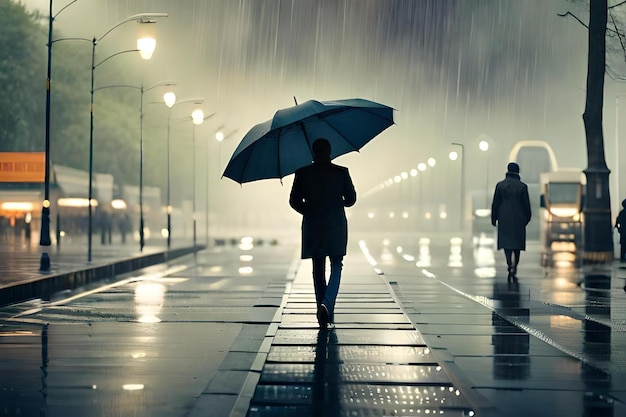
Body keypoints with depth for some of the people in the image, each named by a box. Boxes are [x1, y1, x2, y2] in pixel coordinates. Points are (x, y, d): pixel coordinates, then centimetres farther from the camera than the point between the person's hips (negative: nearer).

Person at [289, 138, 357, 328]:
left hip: (312, 227, 1)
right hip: (336, 227, -1)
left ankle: (324, 313, 13)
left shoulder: (303, 173, -3)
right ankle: (327, 304, -16)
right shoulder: (341, 172, -5)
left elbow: (294, 201, -1)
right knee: (336, 267, 7)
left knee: (318, 269, 11)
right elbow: (351, 199, 0)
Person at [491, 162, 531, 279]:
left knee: (506, 242, -1)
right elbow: (526, 205, 1)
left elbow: (495, 203, 0)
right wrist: (527, 218, 14)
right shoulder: (522, 186, -2)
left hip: (504, 219, -1)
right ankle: (514, 268, 7)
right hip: (518, 220, 1)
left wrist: (494, 219, 7)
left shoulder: (500, 185, -2)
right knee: (517, 243, 9)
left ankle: (510, 264, -22)